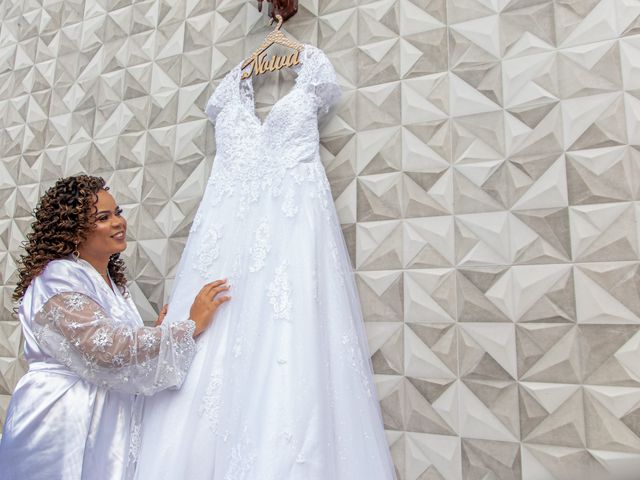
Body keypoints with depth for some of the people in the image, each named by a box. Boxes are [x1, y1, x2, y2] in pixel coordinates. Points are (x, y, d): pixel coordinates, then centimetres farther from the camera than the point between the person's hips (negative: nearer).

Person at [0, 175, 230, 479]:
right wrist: (190, 326, -22)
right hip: (60, 431, -7)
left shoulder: (112, 282, 10)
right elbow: (109, 351, -26)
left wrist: (155, 332, -1)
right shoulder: (58, 279, -15)